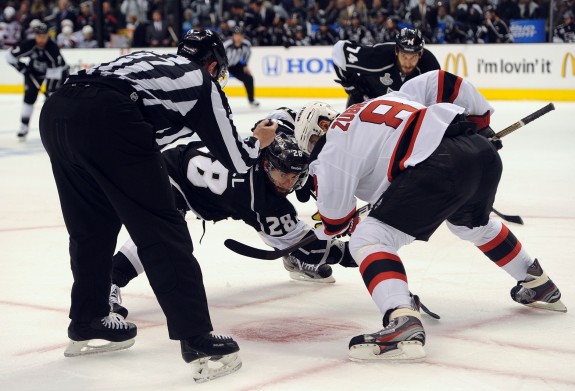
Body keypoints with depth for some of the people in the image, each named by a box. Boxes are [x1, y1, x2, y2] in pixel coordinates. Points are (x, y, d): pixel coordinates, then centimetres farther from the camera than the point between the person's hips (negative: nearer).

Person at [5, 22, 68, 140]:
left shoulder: (53, 48, -35)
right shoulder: (28, 45, -29)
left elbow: (54, 71, -33)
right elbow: (10, 56, -15)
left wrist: (50, 90, -33)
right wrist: (23, 68, -16)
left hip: (57, 69, -2)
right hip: (35, 71, 2)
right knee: (30, 96, -8)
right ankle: (24, 126, 0)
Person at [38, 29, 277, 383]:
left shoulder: (153, 60, 35)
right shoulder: (203, 83, 19)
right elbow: (236, 159, 20)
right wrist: (259, 141, 41)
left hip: (55, 109, 7)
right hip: (106, 120, -7)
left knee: (92, 227, 23)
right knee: (162, 232, 1)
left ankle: (87, 325, 36)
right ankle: (197, 341, -1)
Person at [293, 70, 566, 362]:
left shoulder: (332, 150, 11)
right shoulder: (385, 99, 30)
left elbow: (332, 222, 15)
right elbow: (438, 82, 26)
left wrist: (350, 227, 40)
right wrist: (480, 118, 37)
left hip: (440, 166, -9)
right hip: (484, 152, 9)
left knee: (368, 239, -3)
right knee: (473, 224, 39)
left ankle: (403, 323, -25)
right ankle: (539, 286, 54)